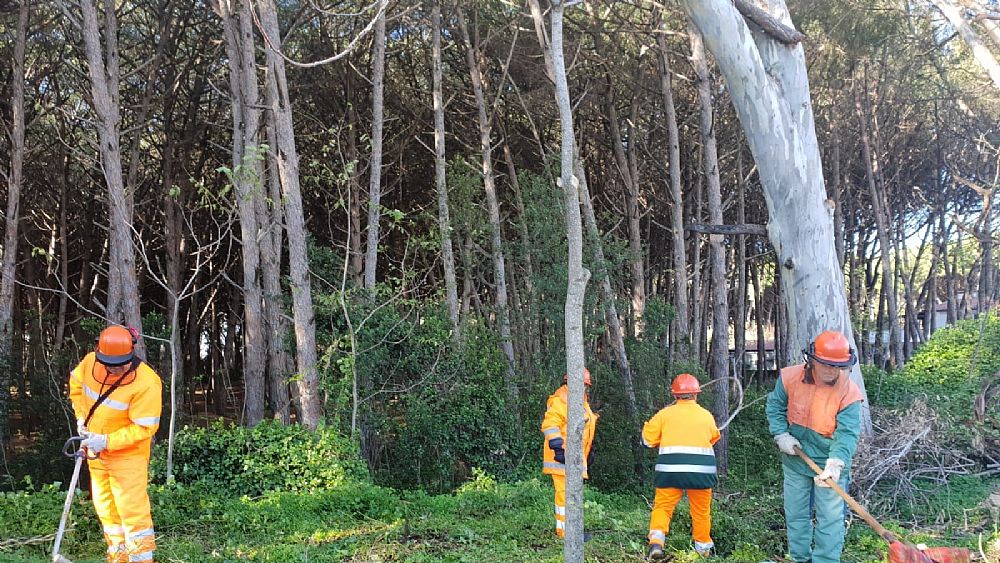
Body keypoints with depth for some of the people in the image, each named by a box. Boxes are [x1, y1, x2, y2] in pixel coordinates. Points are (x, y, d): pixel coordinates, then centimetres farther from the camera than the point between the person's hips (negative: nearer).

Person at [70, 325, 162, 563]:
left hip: (128, 453, -7)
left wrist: (107, 442, -27)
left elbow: (144, 428, -24)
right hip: (97, 453, 7)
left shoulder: (146, 384, -28)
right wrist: (81, 417, 3)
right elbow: (75, 383, 13)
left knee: (132, 508, -11)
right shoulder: (90, 362, -11)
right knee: (105, 508, 16)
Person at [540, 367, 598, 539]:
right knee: (566, 491, -9)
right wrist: (558, 448, -25)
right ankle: (567, 530, -5)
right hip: (563, 455, -10)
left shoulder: (582, 403, 20)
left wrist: (589, 452, 27)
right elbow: (550, 425, -20)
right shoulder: (561, 401, -12)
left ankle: (562, 528, 22)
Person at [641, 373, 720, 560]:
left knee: (662, 507, 3)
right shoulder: (707, 416, 8)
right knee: (701, 510, 15)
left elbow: (648, 439, 4)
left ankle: (656, 541, -17)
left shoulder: (665, 414, 2)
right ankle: (703, 546, 26)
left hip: (670, 469, -1)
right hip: (701, 470, 2)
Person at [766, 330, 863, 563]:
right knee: (796, 514, 15)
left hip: (830, 465, -3)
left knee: (830, 518, -3)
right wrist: (781, 435, -10)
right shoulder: (790, 378, -14)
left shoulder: (849, 393, -23)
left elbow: (847, 434, -28)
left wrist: (835, 464, -42)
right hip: (795, 459, 3)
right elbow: (775, 407, 3)